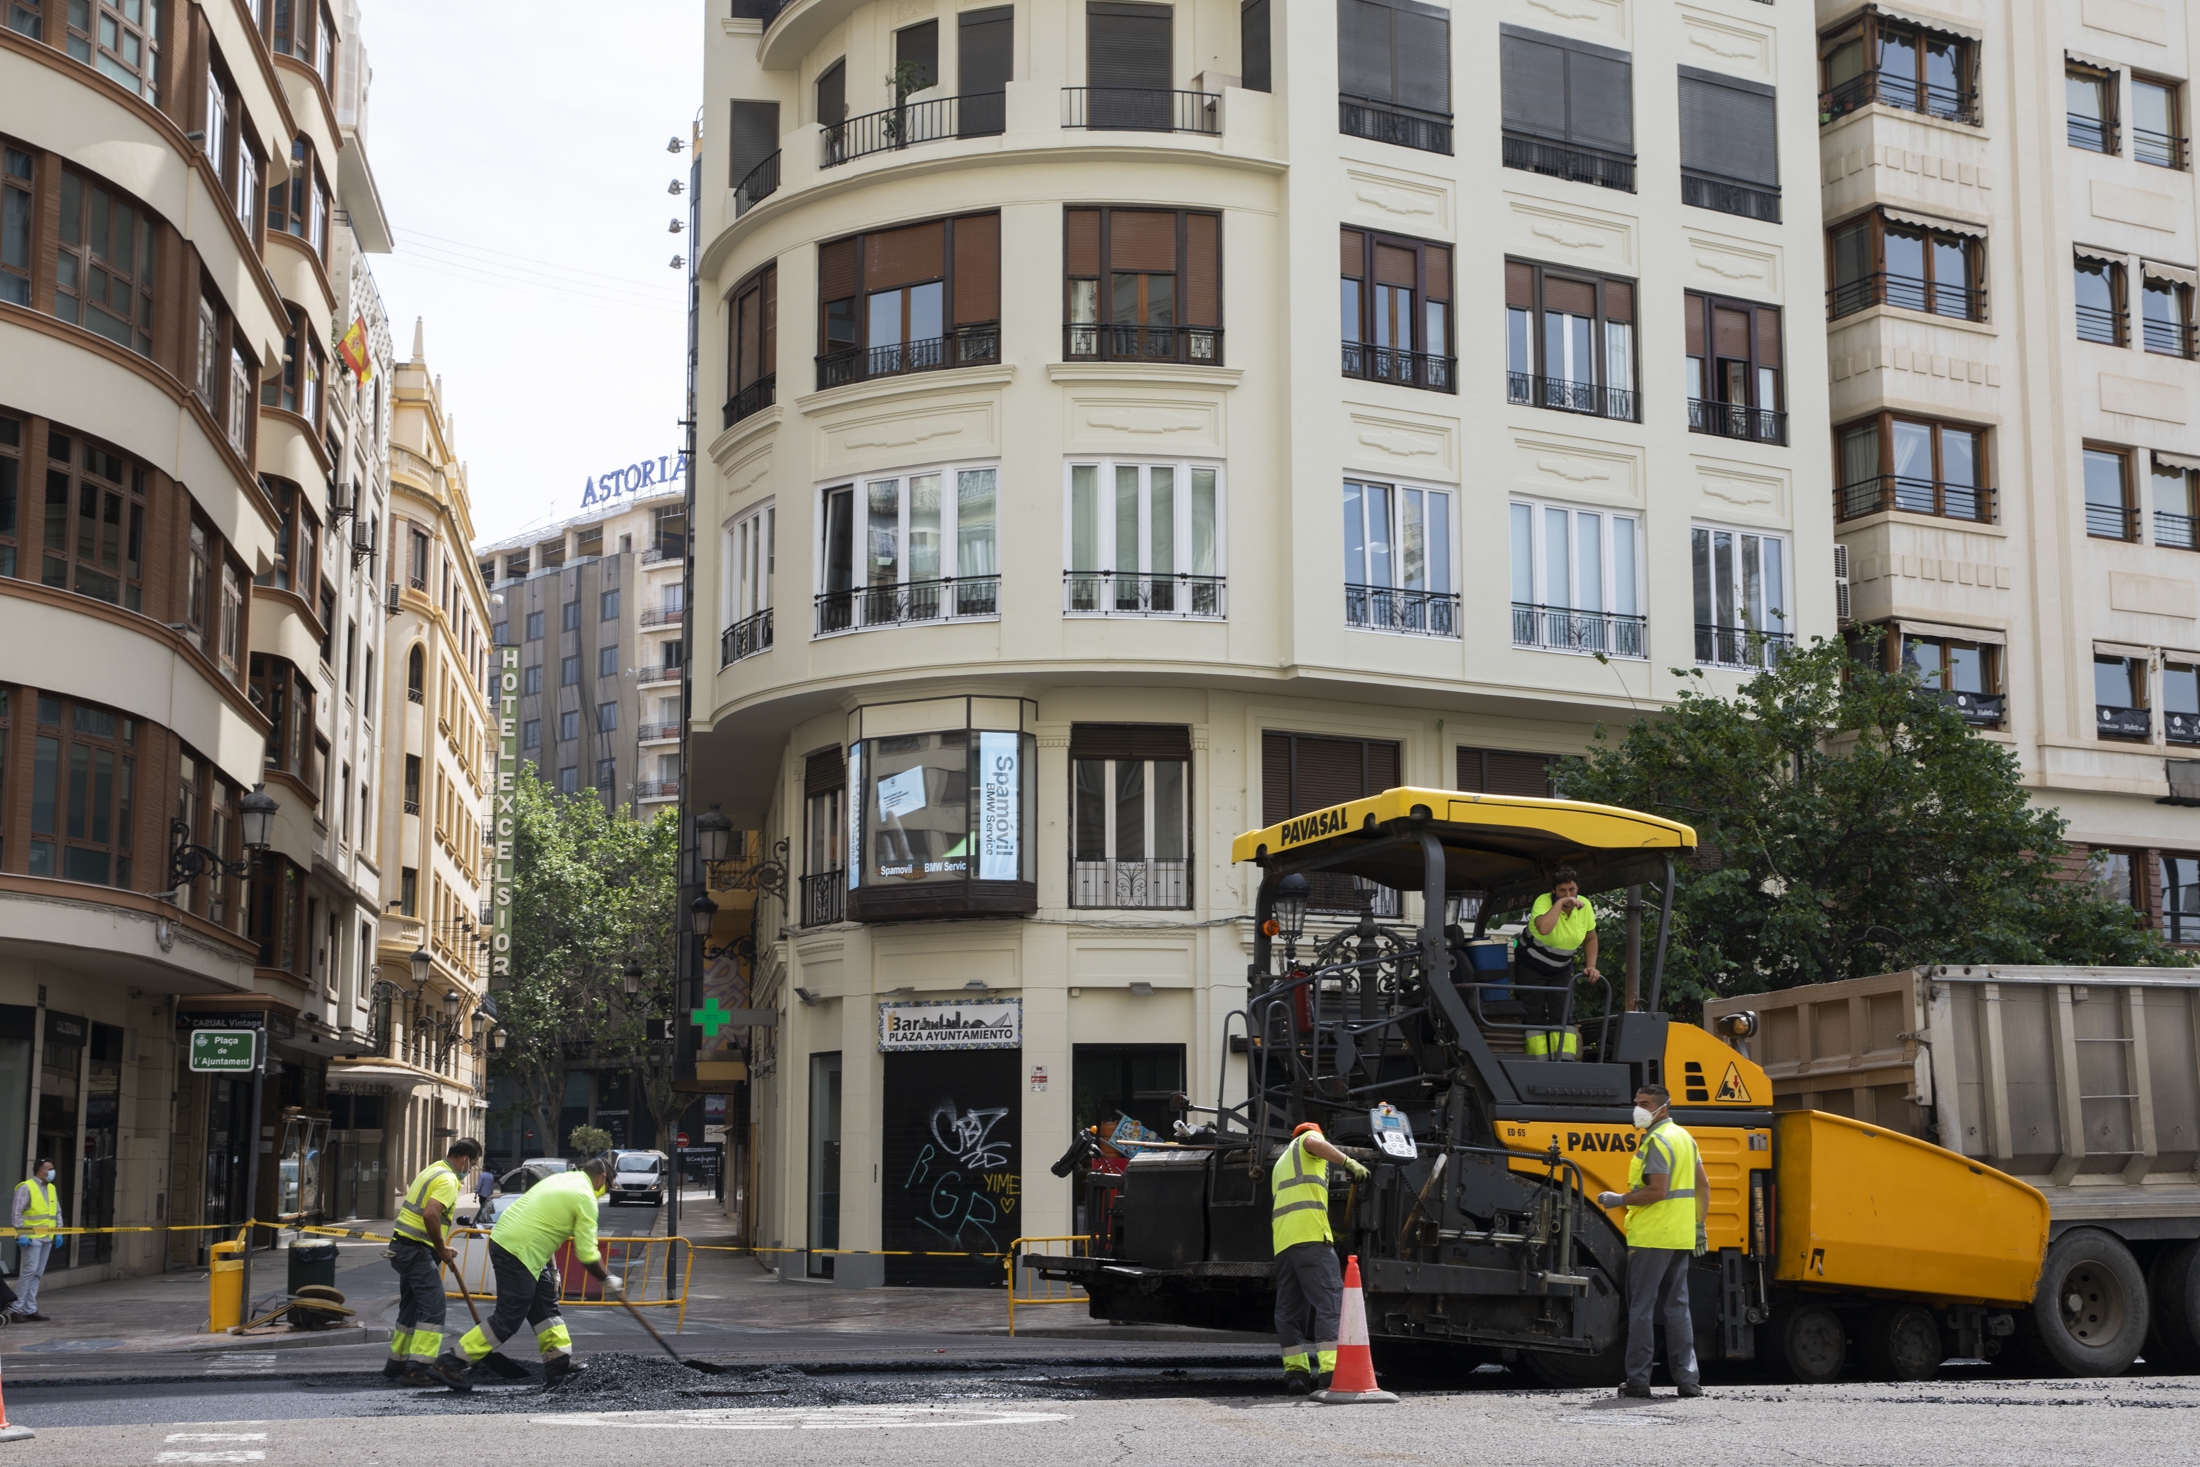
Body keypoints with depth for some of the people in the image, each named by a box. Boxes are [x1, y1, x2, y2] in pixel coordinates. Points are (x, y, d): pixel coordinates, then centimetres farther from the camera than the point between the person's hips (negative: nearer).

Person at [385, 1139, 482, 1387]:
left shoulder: (432, 1170, 17)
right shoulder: (447, 1180, -14)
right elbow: (430, 1214, -28)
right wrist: (442, 1249, -14)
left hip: (403, 1247, 10)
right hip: (418, 1251, -10)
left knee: (411, 1307, 17)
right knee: (432, 1308, -11)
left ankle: (396, 1364, 24)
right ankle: (418, 1368, -17)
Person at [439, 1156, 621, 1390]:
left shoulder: (562, 1178, 16)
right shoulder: (585, 1198, -9)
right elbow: (586, 1254, -9)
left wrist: (552, 1267, 22)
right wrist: (608, 1279, 6)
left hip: (503, 1238, 10)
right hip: (517, 1253, -10)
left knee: (546, 1304, 16)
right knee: (509, 1320, -5)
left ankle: (558, 1363, 18)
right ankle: (450, 1364, -4)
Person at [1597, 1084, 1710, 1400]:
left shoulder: (1656, 1141, -14)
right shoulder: (1684, 1138, 15)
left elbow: (1657, 1191, -22)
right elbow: (1703, 1186, 18)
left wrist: (1619, 1200, -12)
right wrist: (1699, 1225, 22)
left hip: (1651, 1237, -9)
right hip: (1681, 1237, 9)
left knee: (1641, 1308, -3)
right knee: (1678, 1307, 11)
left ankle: (1638, 1380, -1)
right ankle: (1687, 1378, 9)